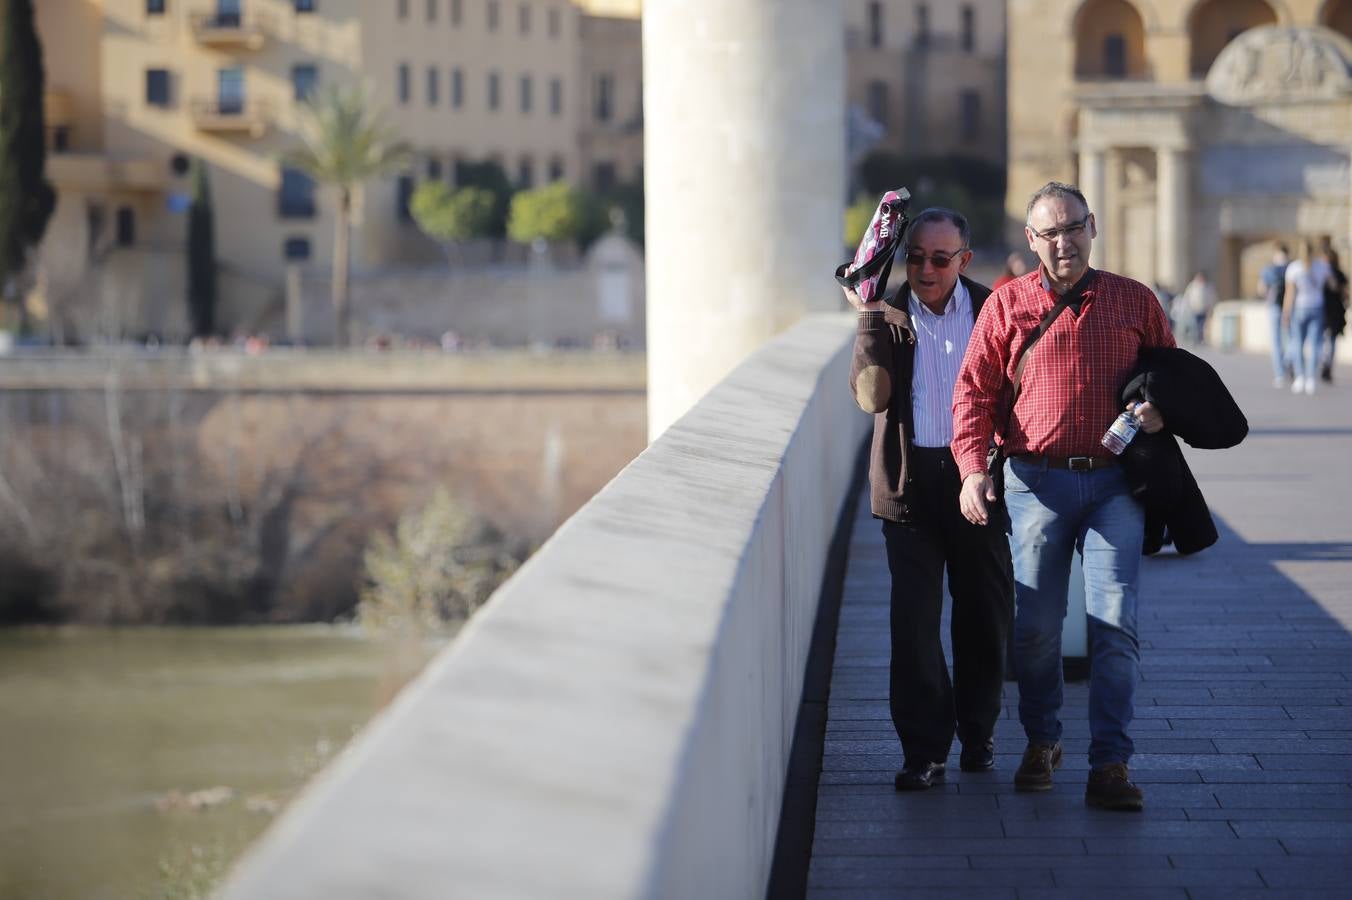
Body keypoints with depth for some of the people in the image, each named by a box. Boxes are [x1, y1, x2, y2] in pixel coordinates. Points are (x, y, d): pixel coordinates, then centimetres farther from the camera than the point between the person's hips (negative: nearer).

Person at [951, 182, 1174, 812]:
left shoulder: (1133, 301, 8)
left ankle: (1110, 765, -6)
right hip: (1036, 481, 0)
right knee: (1035, 625, 4)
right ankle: (1041, 742, 26)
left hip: (1114, 482, 0)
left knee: (1115, 624, -8)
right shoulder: (1006, 307, 5)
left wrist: (1160, 410, -6)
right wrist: (973, 468, -10)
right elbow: (973, 392, 3)